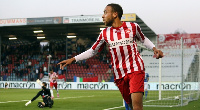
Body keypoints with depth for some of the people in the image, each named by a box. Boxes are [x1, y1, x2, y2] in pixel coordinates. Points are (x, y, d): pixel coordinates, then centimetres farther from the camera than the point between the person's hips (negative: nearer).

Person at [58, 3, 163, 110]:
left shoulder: (133, 26, 2)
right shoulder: (105, 33, 8)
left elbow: (143, 39, 20)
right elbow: (92, 51, 16)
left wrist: (154, 49, 2)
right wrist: (72, 59, 10)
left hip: (135, 69, -3)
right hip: (119, 74, 3)